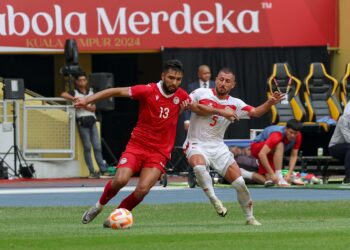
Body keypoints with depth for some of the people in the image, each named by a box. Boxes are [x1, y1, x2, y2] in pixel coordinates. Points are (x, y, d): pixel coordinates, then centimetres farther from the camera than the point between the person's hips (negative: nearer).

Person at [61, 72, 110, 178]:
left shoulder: (91, 92, 16)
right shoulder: (75, 93, 7)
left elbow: (93, 108, 9)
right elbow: (63, 95, -12)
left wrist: (84, 106, -9)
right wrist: (75, 99, -18)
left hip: (91, 120, 3)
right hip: (82, 121, -3)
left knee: (97, 146, -2)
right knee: (87, 147, -7)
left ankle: (103, 170, -3)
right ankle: (92, 172, -5)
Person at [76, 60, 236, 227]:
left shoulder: (180, 96, 1)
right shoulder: (148, 91, -11)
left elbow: (196, 107, 24)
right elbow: (116, 92, -10)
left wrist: (219, 111, 21)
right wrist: (87, 100, -16)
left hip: (159, 152, 2)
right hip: (137, 145, -2)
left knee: (143, 189, -18)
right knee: (120, 180, -23)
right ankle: (99, 205, 7)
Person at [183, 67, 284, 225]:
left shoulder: (234, 104, 4)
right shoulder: (201, 94, -4)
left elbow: (255, 112, -4)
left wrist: (270, 103, -22)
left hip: (218, 147, 3)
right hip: (196, 144, -3)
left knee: (239, 183, -6)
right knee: (199, 165, -38)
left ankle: (250, 217, 14)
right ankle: (213, 199, -19)